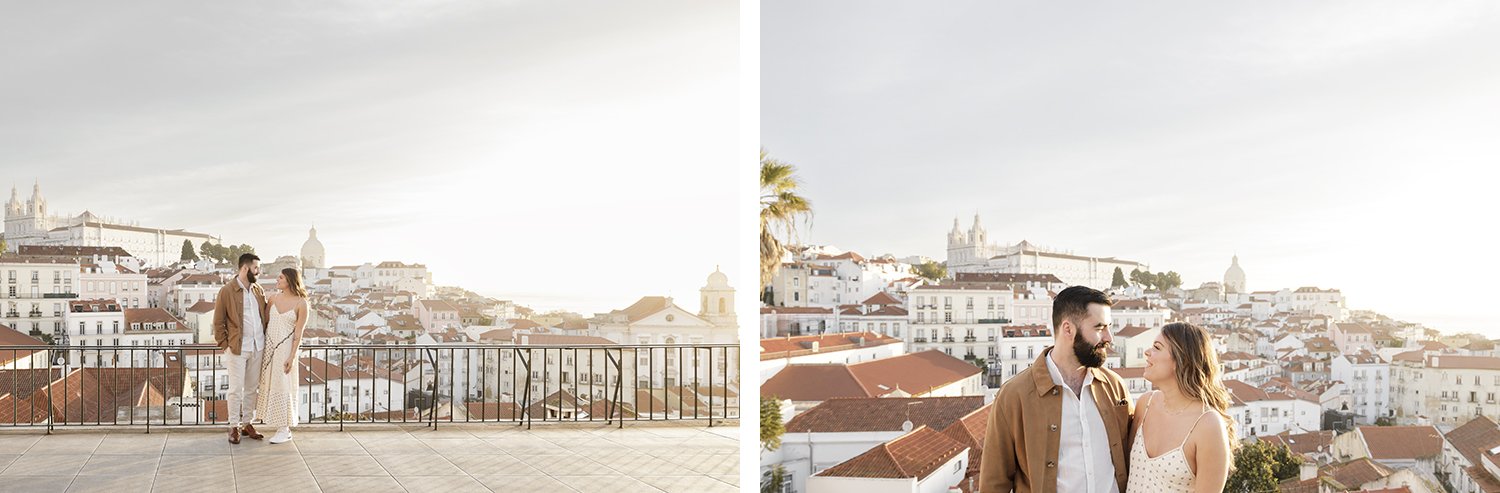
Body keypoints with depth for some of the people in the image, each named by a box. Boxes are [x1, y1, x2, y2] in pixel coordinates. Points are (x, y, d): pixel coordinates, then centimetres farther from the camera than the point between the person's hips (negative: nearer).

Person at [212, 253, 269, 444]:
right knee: (236, 389, -1)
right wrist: (224, 345, -5)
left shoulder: (259, 290, 9)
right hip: (237, 349, -5)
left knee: (252, 388, 10)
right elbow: (218, 322, -3)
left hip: (257, 348, 5)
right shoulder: (227, 291, -6)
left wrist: (265, 340, 8)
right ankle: (234, 427, 9)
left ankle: (247, 423, 21)